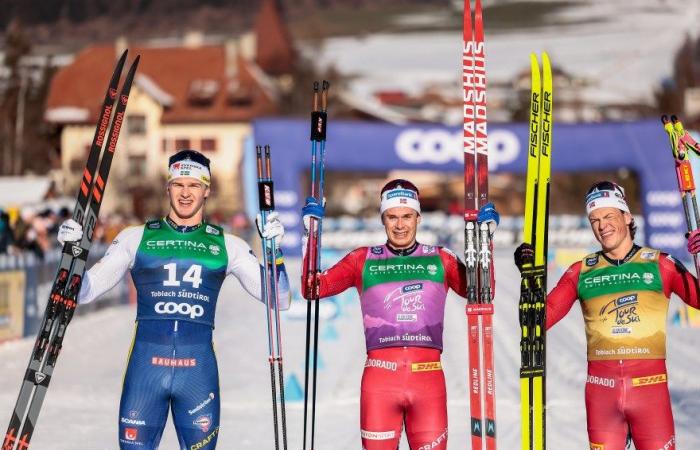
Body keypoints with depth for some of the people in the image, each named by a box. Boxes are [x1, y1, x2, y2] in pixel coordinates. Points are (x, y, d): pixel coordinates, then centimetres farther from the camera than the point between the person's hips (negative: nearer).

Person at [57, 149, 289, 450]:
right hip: (145, 366, 0)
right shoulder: (136, 238, 9)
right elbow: (84, 292, 10)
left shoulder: (227, 245, 10)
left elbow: (279, 301, 8)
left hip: (199, 369, 1)